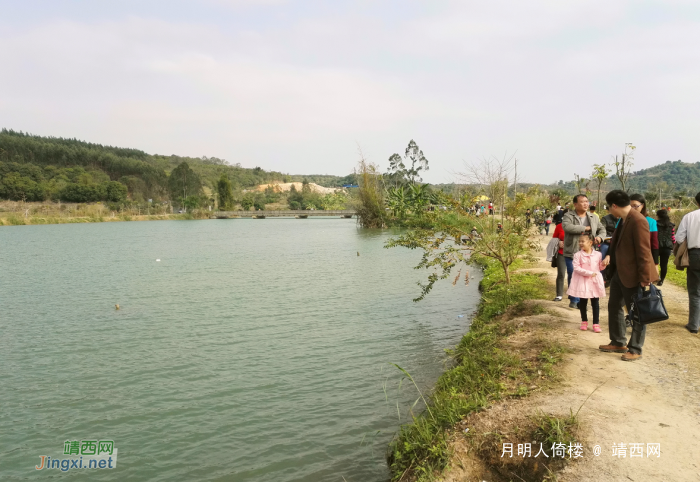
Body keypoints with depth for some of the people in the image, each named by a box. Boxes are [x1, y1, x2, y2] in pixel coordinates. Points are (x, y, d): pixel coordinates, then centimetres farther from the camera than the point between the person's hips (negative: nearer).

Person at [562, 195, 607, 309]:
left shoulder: (593, 218, 12)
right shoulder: (569, 216, -5)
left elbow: (602, 229, 21)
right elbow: (567, 227, -25)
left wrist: (600, 236, -4)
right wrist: (585, 228, -17)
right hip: (572, 253, -4)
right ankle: (574, 300, 14)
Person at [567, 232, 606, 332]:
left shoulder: (597, 254, -1)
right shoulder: (578, 255, -7)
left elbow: (600, 267, 9)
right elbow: (576, 268, -15)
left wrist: (604, 263, -13)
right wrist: (589, 273, -20)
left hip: (595, 282, 1)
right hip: (582, 282, -1)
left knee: (595, 303, 5)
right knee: (582, 303, 10)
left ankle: (596, 323, 13)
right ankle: (584, 322, 25)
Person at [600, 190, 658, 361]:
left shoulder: (638, 221, -22)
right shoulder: (623, 219, 7)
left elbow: (644, 252, -23)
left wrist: (645, 279, -23)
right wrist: (610, 255, 0)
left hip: (633, 276, -10)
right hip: (619, 273, 10)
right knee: (614, 306, 19)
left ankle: (635, 350, 17)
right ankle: (618, 343, 33)